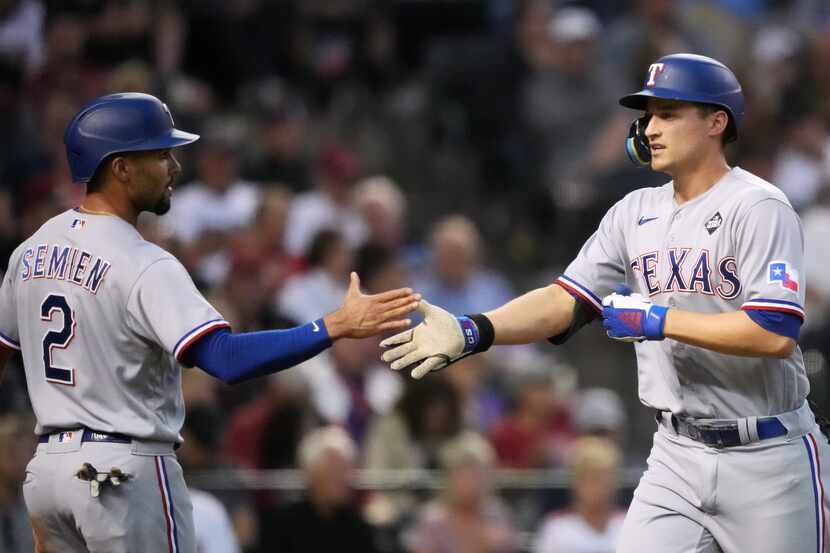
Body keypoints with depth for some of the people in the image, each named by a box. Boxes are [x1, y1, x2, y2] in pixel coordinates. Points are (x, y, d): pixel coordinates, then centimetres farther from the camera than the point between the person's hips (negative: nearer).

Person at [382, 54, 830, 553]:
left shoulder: (758, 208, -11)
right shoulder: (635, 212, 9)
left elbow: (776, 335, -22)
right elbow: (563, 303, 3)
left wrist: (657, 319, -17)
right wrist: (473, 332, -14)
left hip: (767, 459, -6)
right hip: (677, 454, 6)